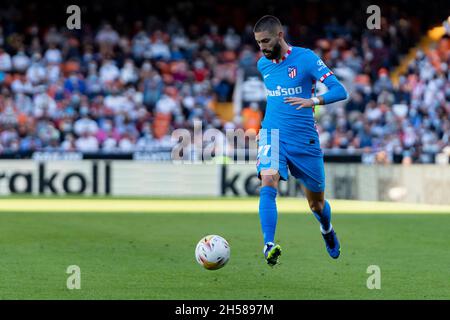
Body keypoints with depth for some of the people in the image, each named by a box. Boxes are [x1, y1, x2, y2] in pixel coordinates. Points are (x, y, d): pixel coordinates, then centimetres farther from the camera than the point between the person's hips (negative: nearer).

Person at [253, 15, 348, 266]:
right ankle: (269, 246, -33)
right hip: (273, 133, 2)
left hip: (304, 137, -2)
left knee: (316, 203, 12)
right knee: (268, 184, -27)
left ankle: (327, 230, 46)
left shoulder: (306, 58, -9)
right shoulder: (263, 65, 7)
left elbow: (340, 91, -16)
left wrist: (313, 101, -33)